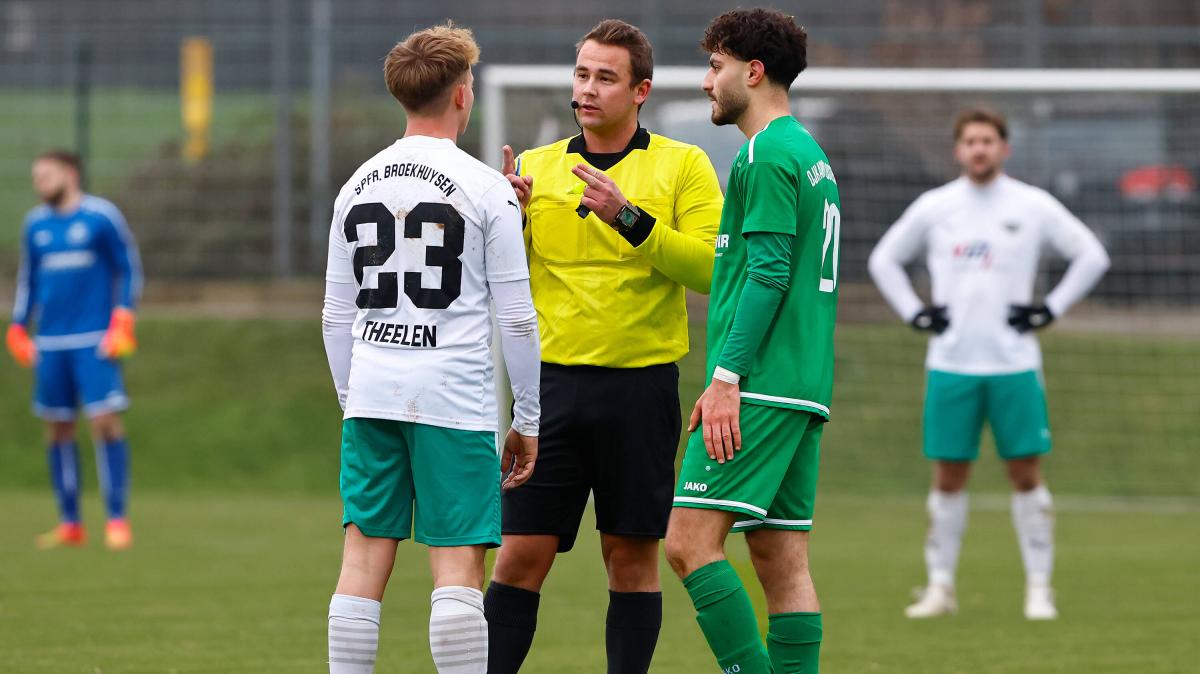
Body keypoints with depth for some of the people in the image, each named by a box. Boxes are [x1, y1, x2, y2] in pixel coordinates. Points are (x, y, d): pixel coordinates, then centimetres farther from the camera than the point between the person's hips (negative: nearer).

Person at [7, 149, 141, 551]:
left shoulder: (102, 216, -2)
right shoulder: (35, 224, 12)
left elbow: (129, 270, 2)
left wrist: (122, 320, -7)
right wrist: (18, 330, 14)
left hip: (95, 339, -5)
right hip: (50, 343, 5)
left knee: (105, 421, -12)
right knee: (57, 429, 4)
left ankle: (117, 519, -9)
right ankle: (70, 524, 11)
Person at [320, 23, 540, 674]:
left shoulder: (358, 186, 11)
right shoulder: (484, 188, -4)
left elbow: (336, 315, 15)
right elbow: (516, 316, -3)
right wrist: (527, 420, 5)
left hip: (372, 397, 5)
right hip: (453, 400, -5)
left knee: (365, 557, 5)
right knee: (458, 565, -5)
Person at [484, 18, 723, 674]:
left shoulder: (682, 166, 2)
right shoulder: (536, 167, 11)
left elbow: (711, 267, -10)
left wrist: (631, 219, -21)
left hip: (639, 386, -2)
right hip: (553, 381, 2)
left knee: (632, 557, 4)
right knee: (520, 557, -3)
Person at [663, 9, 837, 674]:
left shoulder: (766, 156, -9)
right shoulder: (811, 154, 20)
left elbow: (768, 273, -17)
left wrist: (727, 376, -19)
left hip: (760, 387, -10)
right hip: (802, 388, 10)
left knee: (691, 539, -13)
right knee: (782, 557, 6)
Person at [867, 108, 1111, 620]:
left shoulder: (1034, 206, 1)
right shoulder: (933, 207, 6)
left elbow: (1092, 256, 8)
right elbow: (884, 259, 17)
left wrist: (1050, 309, 0)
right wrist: (914, 313, 6)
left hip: (1014, 365, -1)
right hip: (950, 363, 1)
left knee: (1026, 475, -2)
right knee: (948, 477, 2)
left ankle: (1039, 589, 2)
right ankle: (940, 586, 9)